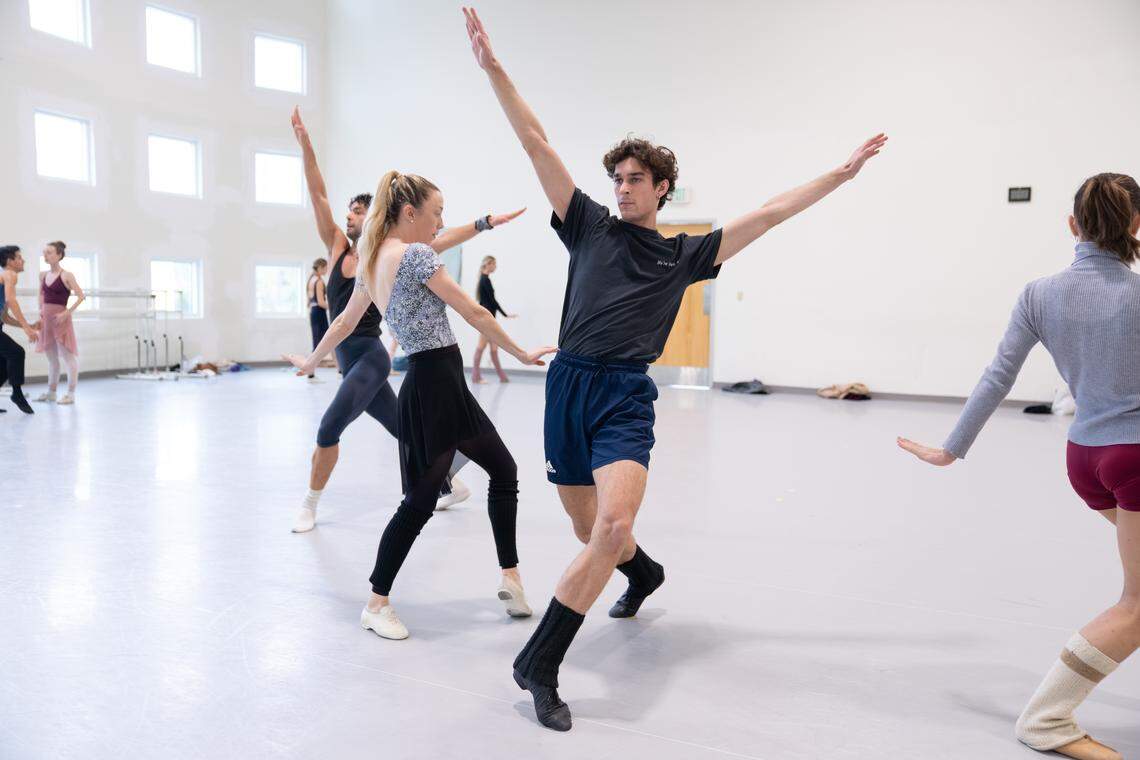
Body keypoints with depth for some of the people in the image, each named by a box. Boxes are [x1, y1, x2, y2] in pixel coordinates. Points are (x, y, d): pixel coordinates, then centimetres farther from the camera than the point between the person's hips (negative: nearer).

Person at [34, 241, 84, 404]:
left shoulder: (66, 276, -9)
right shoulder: (43, 275, 9)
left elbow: (81, 296, -12)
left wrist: (67, 312, -17)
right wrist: (41, 310, 12)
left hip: (61, 319, -7)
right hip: (47, 319, 7)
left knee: (67, 357, -2)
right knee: (51, 358, 15)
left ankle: (71, 393, 4)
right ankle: (51, 392, 24)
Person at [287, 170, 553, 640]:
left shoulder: (373, 262, 11)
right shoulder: (415, 255, -15)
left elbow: (344, 322, 21)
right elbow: (475, 314, -11)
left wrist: (312, 362, 36)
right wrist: (522, 355, -2)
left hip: (429, 383, 9)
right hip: (437, 383, -9)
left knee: (503, 470, 15)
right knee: (420, 500, 0)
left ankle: (510, 577, 22)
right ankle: (376, 603, 14)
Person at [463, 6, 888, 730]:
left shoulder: (686, 253, 12)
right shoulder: (590, 226, 11)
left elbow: (770, 213, 14)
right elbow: (538, 144, 6)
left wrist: (841, 172, 14)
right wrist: (494, 68, 3)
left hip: (626, 398, -1)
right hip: (569, 386, 2)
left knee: (615, 527, -23)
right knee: (593, 532, 13)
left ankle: (539, 664, -10)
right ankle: (646, 574, 49)